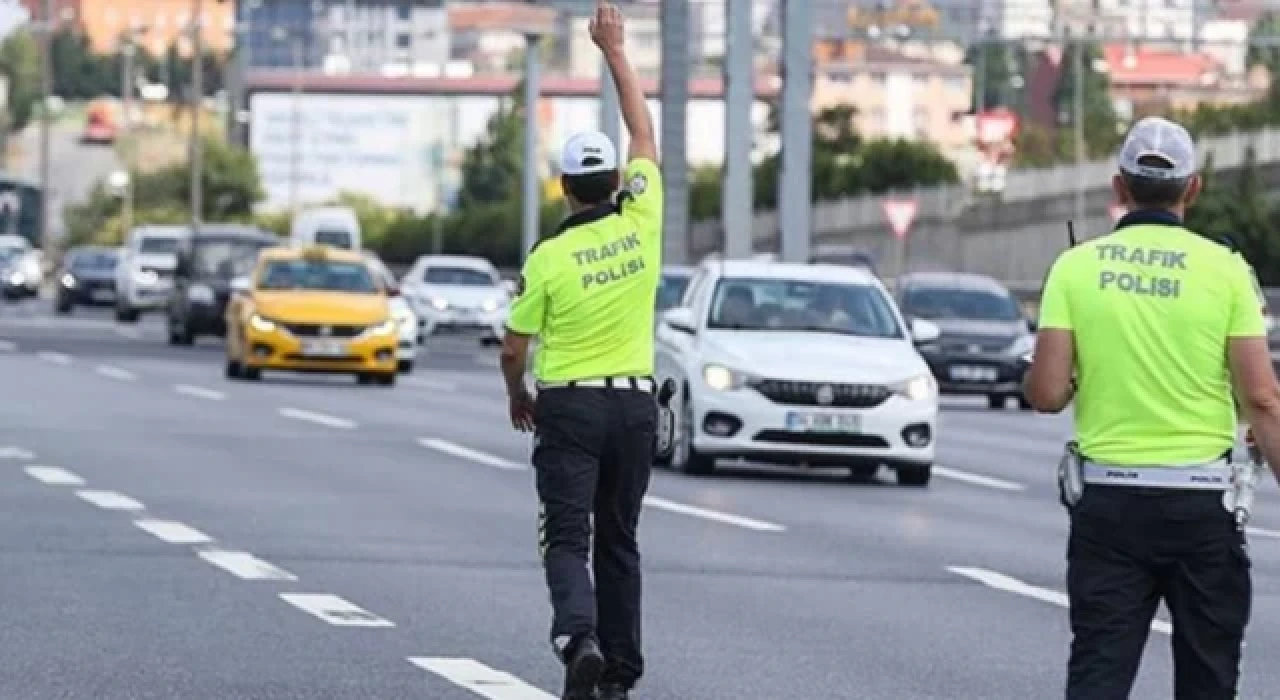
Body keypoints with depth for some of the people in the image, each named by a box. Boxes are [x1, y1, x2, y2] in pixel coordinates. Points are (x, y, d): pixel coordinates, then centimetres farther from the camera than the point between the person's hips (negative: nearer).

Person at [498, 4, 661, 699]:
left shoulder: (549, 257, -9)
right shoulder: (641, 222, -3)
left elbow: (513, 349, -3)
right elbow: (644, 132, 11)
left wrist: (518, 398, 18)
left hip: (569, 407, -3)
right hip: (636, 402, 4)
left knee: (567, 538, -5)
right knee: (618, 540, 13)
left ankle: (579, 637, -30)